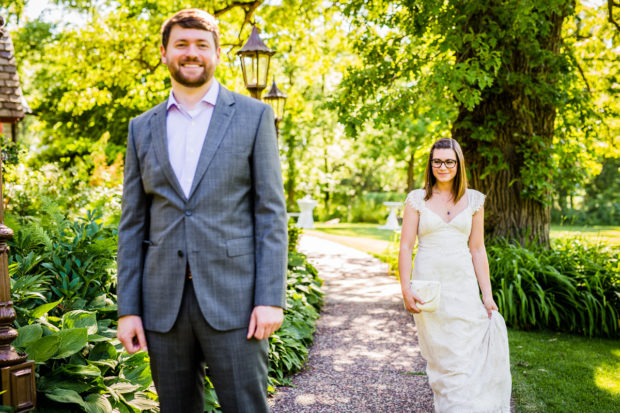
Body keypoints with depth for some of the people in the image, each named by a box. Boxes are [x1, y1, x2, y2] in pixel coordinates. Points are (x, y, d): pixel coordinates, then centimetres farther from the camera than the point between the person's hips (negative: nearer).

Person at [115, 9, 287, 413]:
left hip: (232, 299, -3)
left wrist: (271, 299, -10)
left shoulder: (253, 116, 2)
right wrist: (128, 308, 4)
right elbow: (133, 224, 10)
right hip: (163, 303, 3)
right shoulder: (143, 128, 11)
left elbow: (271, 212, -2)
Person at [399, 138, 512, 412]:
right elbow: (406, 247, -2)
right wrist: (406, 289, -12)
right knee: (441, 356, 5)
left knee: (465, 355, -2)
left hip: (462, 285, 1)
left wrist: (487, 294, 5)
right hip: (429, 284, -1)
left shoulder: (474, 200, 8)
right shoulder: (417, 199, 2)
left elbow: (477, 250, 9)